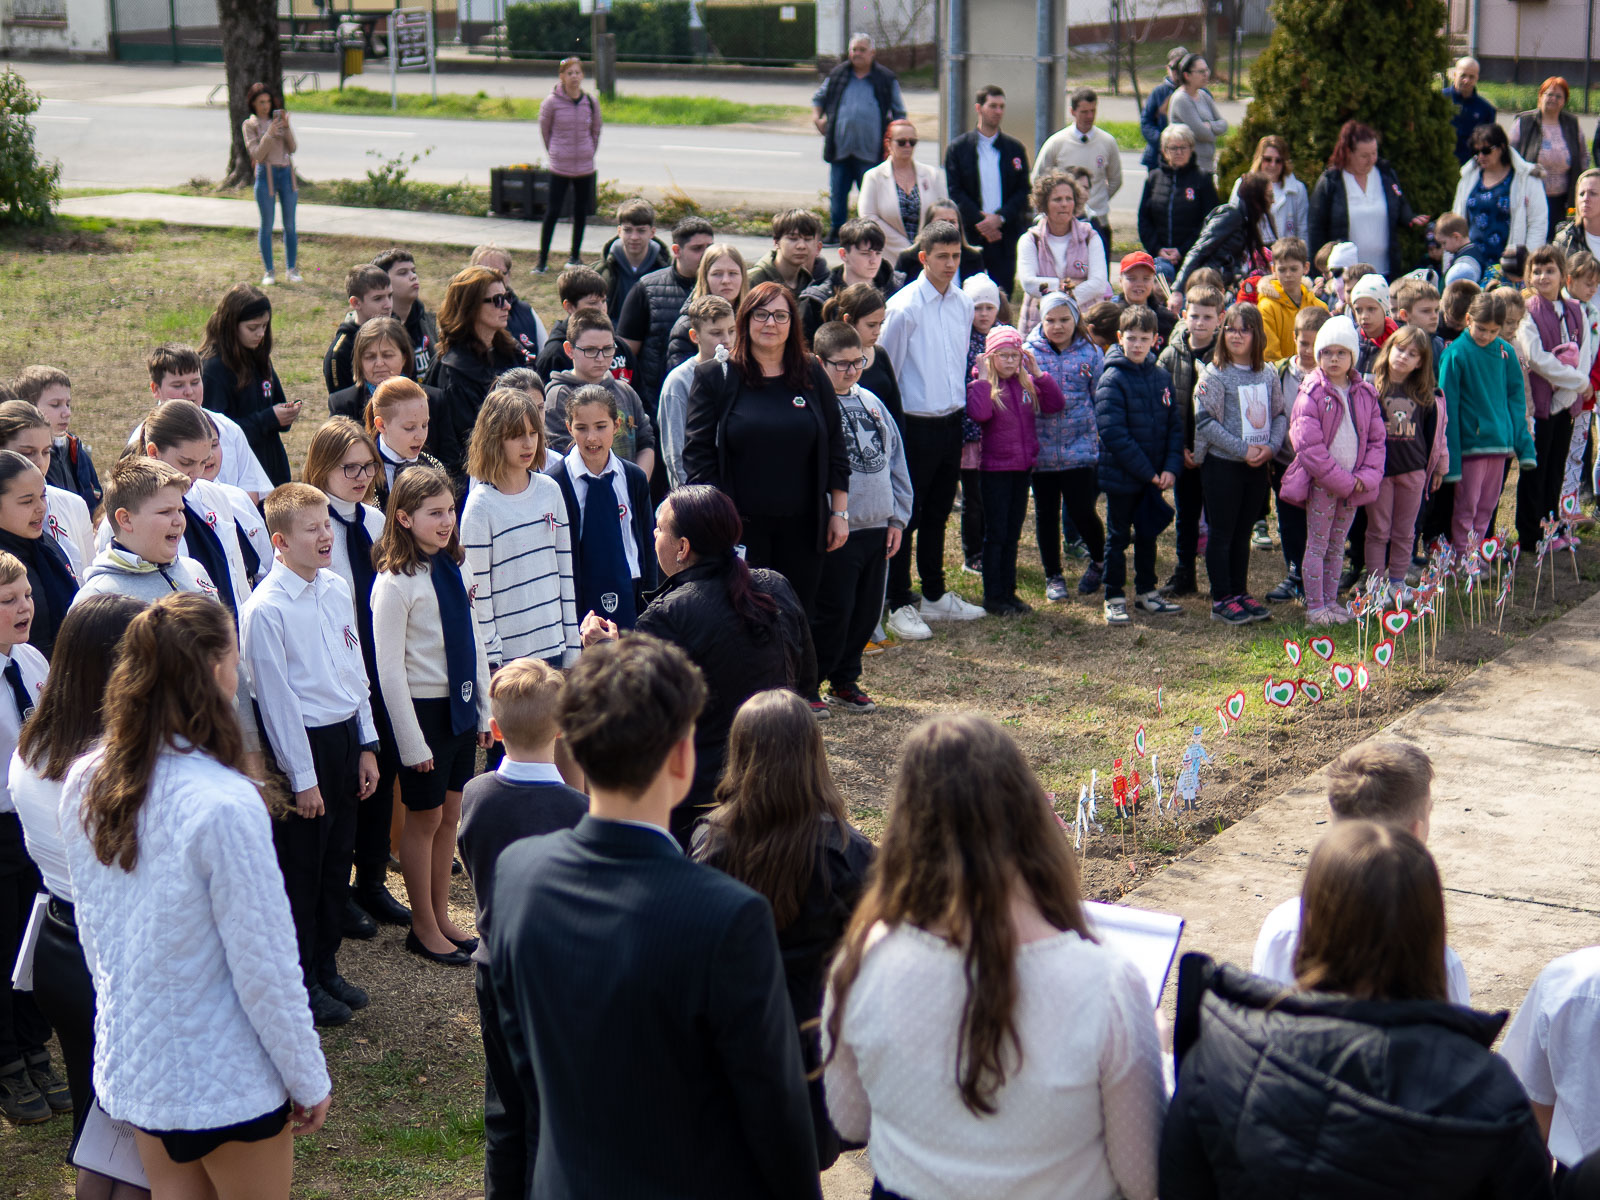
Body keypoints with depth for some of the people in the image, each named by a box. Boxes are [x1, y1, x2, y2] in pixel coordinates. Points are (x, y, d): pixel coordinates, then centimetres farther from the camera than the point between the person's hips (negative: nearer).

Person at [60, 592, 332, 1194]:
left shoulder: (83, 784, -6)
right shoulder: (225, 805, -27)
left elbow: (91, 928, 7)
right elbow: (265, 964, -21)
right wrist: (310, 1081, -8)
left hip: (129, 1065, 6)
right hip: (226, 1085, -6)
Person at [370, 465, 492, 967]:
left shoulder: (457, 570, 4)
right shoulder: (394, 583, -16)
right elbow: (390, 670, -15)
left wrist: (484, 711, 12)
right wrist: (411, 740, -14)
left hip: (461, 707, 6)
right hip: (424, 709, -6)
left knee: (450, 814, 15)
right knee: (425, 819, 6)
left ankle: (442, 918, 30)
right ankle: (424, 928, 22)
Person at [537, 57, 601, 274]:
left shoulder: (591, 103, -1)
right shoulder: (551, 103, -8)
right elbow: (544, 130, 5)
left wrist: (588, 152, 13)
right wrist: (554, 152, 9)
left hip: (585, 167, 3)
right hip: (559, 167, -3)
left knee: (581, 212, 9)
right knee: (552, 212, -5)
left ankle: (575, 256, 23)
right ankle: (543, 260, 1)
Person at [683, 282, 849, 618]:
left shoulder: (813, 377, 9)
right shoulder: (715, 377, 1)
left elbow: (835, 452, 12)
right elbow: (697, 453, -2)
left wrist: (840, 513, 7)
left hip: (801, 527, 3)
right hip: (740, 525, -3)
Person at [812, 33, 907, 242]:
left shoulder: (886, 79, 5)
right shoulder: (837, 75, 10)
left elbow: (899, 113, 11)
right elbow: (819, 97, 25)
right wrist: (817, 117, 9)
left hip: (870, 152, -2)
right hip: (840, 149, 2)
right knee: (837, 194, 7)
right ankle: (836, 231, 19)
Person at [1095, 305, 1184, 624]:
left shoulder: (1162, 378, 4)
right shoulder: (1112, 379, -14)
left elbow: (1175, 425, 6)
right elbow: (1113, 433, -20)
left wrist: (1170, 467, -8)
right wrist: (1147, 471, -20)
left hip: (1154, 475, 5)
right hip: (1120, 475, -5)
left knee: (1148, 533, 17)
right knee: (1118, 537, 5)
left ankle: (1146, 591, 30)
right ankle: (1114, 599, 14)